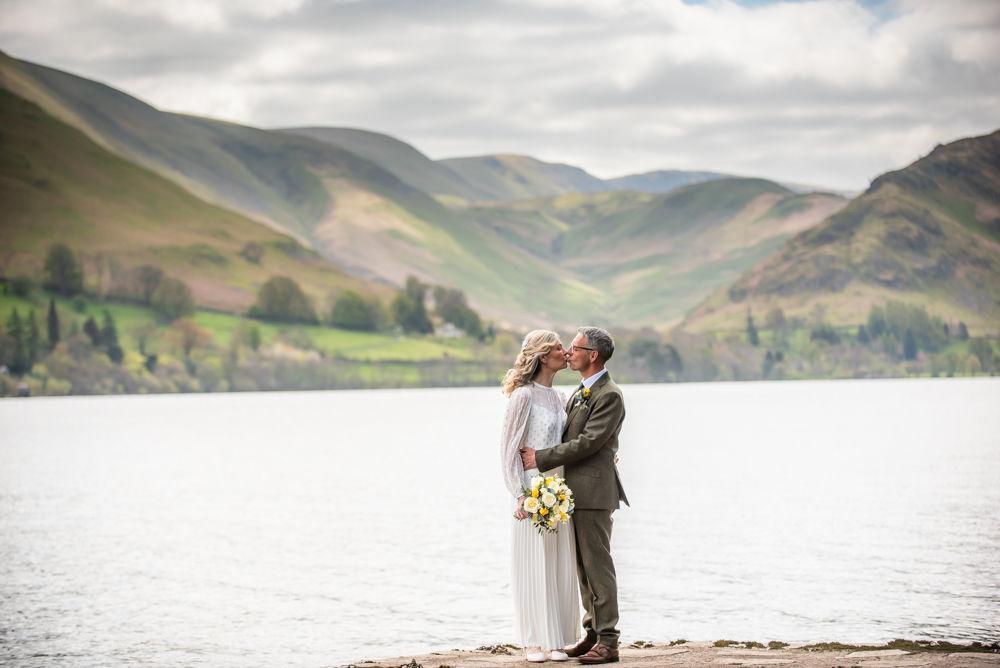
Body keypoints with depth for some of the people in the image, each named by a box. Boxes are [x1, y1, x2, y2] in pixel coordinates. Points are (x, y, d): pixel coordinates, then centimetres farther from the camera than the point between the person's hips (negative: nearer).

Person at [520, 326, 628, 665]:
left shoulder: (609, 396, -13)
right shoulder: (581, 392, 17)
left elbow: (587, 443, -19)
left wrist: (540, 458, -16)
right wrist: (535, 452, 3)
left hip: (593, 493, -10)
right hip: (575, 492, 10)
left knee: (597, 566, -8)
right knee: (583, 567, 13)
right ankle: (593, 633, 19)